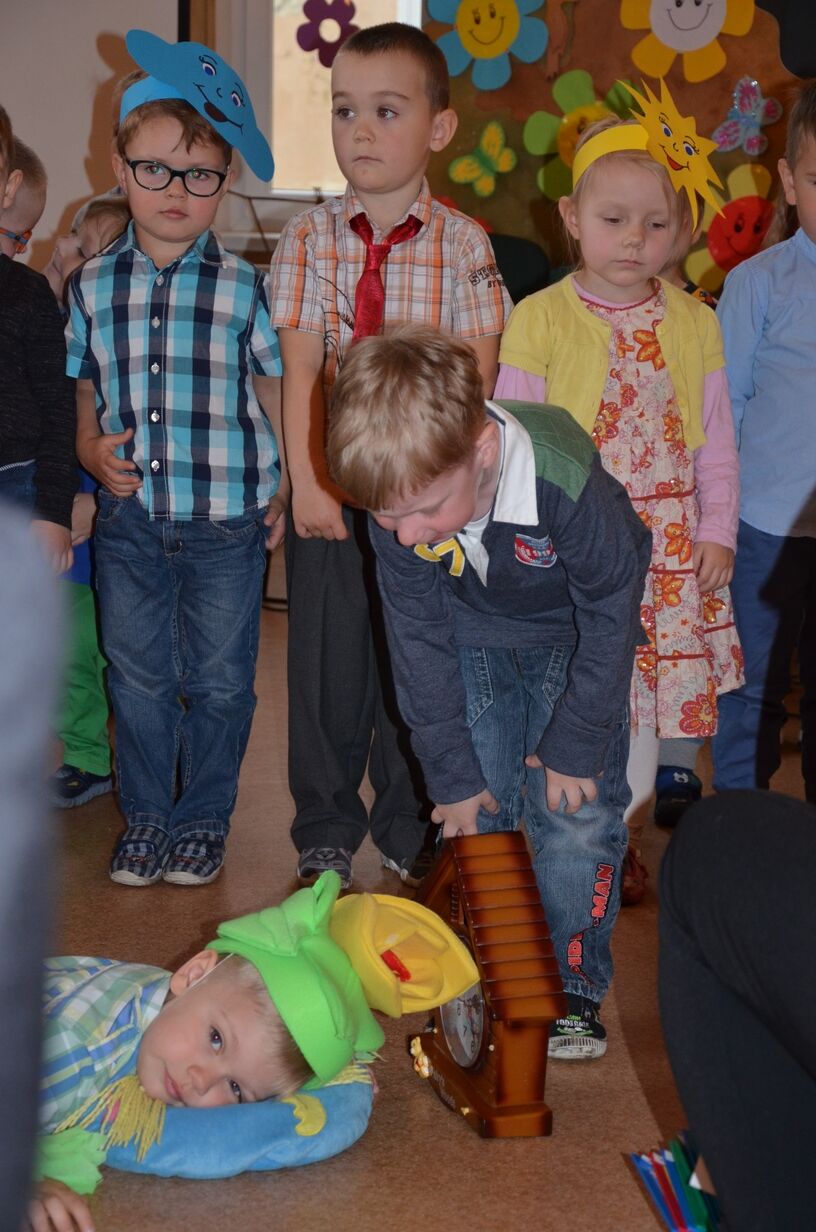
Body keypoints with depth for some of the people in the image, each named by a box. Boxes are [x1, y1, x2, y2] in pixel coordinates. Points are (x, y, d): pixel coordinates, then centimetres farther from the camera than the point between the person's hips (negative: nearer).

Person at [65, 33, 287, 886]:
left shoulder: (244, 287, -4)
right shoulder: (90, 286, 3)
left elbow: (274, 392, 3)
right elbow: (83, 393, 12)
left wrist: (284, 491, 0)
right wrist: (93, 451, -6)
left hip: (227, 521, -2)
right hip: (129, 518, 2)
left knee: (218, 679, 8)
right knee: (137, 674, 11)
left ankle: (203, 822, 25)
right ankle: (145, 822, 27)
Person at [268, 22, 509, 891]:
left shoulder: (463, 243, -1)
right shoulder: (308, 238, 1)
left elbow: (477, 370, -5)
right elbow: (301, 365, -5)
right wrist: (307, 479, -14)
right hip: (330, 483, 1)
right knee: (326, 656, 5)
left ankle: (408, 829, 25)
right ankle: (325, 836, 21)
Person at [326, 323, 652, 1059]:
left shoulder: (569, 483, -40)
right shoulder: (400, 498, -27)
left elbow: (612, 617, -22)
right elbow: (419, 639, -13)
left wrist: (574, 743, -15)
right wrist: (454, 772, -10)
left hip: (575, 639, -3)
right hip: (474, 641, 3)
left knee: (577, 815, -9)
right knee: (475, 815, 0)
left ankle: (573, 987, 6)